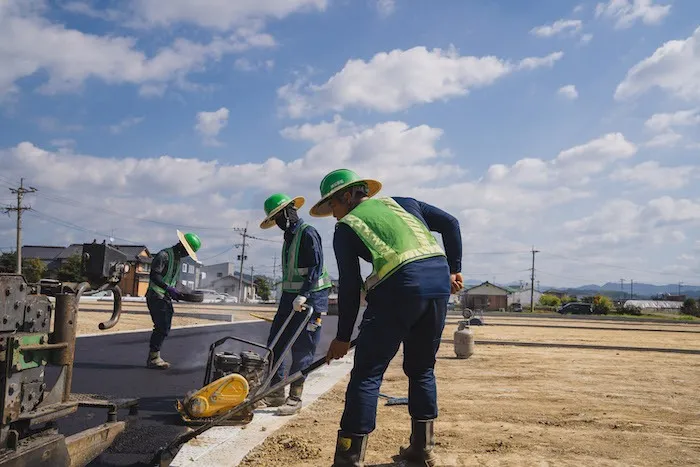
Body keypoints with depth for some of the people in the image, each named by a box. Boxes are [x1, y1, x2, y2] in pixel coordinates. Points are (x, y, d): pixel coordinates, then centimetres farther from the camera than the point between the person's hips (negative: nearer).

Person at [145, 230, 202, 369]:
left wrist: (175, 292, 6)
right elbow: (154, 276, -23)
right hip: (156, 296, -9)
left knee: (164, 328, 9)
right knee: (161, 328, -10)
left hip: (166, 298, 9)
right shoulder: (164, 255, -15)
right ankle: (153, 359, -3)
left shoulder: (179, 259, 15)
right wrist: (168, 288, -30)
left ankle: (153, 358, 17)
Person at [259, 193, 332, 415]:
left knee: (302, 349, -4)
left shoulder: (308, 233, -11)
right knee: (275, 344, 7)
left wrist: (304, 295, -25)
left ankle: (295, 398, 3)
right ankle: (276, 392, 15)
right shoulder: (289, 237, 16)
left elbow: (316, 268, -19)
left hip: (310, 298, -9)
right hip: (289, 297, 9)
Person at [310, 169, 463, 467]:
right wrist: (454, 269, 19)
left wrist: (342, 338, 13)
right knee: (422, 368, 21)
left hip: (400, 286, -6)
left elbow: (349, 286, 6)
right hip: (440, 280, 6)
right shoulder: (401, 202, 25)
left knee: (367, 373, 1)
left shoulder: (346, 227, 11)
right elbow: (450, 223, 18)